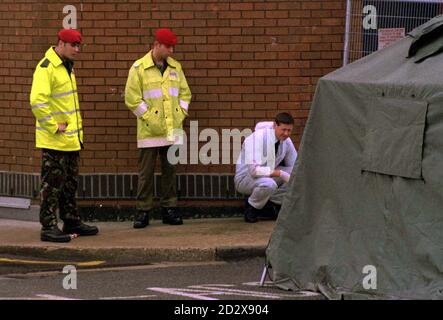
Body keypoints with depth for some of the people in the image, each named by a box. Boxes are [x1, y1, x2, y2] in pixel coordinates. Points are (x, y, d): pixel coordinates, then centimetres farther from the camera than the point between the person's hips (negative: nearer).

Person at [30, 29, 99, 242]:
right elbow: (37, 101, -27)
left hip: (71, 139, 9)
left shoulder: (67, 67, 15)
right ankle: (48, 227, -3)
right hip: (54, 140, -9)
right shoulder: (46, 68, -17)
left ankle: (71, 222, 26)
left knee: (70, 184, 17)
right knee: (52, 183, -6)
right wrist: (53, 127, -22)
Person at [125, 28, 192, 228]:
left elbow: (185, 93, 18)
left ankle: (169, 209, 15)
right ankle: (143, 211, 3)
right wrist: (148, 117, -10)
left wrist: (180, 115, 5)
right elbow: (131, 98, -6)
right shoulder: (139, 68, -4)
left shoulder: (175, 67, 11)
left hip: (172, 130, 4)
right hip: (149, 131, -4)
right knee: (146, 172, -1)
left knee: (170, 170, 8)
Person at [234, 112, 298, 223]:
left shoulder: (286, 141, -5)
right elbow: (254, 170, -33)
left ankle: (271, 204, -3)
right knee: (268, 184, -39)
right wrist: (280, 173, -37)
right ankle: (251, 207, -9)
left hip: (269, 176, 7)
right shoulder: (258, 138, -26)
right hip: (246, 178, -7)